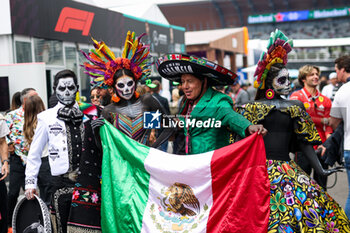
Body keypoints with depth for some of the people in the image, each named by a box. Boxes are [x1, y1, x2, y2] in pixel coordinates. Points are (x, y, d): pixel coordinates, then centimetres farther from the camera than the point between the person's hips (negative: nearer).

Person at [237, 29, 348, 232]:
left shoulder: (296, 107, 12)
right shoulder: (253, 108, 4)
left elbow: (305, 141, 11)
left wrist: (320, 170, 8)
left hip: (287, 168, 3)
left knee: (311, 201, -9)